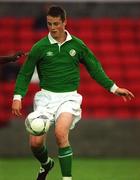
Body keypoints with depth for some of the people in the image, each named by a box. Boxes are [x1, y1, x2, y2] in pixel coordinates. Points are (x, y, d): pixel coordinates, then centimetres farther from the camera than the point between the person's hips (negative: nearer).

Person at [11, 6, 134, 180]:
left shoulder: (77, 45, 3)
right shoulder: (40, 47, -1)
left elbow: (94, 68, 14)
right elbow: (24, 74, 5)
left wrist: (113, 87, 11)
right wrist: (18, 97, -8)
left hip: (69, 97, -1)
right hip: (46, 96, 1)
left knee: (60, 133, -28)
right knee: (35, 142, -9)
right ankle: (46, 164, 28)